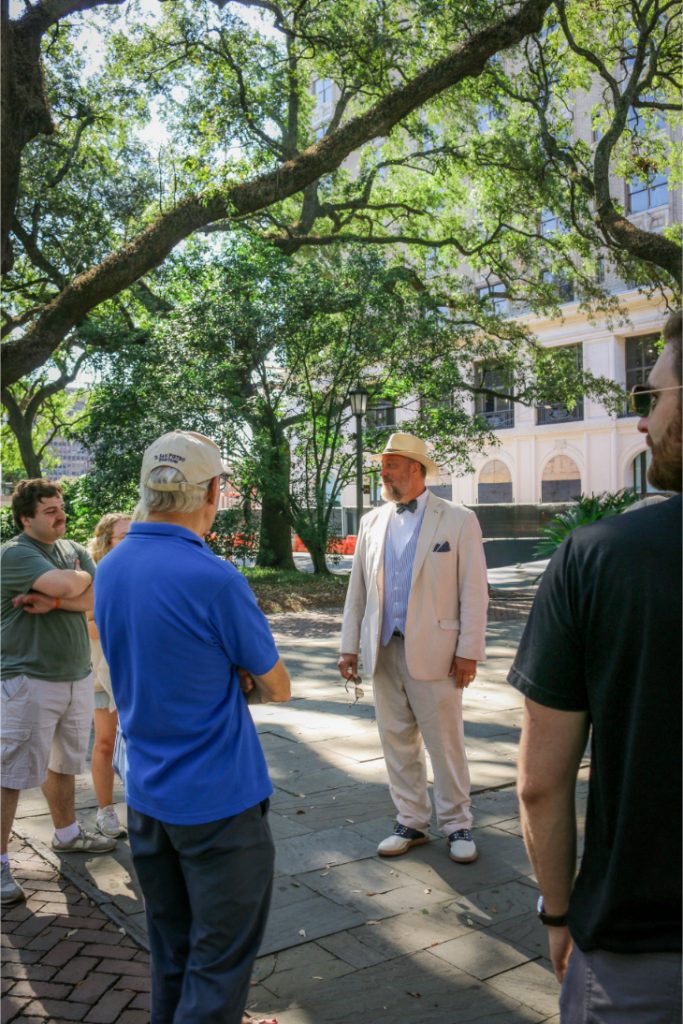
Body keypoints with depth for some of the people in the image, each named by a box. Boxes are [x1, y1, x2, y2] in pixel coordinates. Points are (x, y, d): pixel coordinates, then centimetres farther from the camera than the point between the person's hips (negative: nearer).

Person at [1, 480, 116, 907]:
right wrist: (82, 576, -5)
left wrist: (52, 600, -18)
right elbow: (64, 585, -27)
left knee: (64, 763, 21)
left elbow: (97, 599, -4)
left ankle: (67, 833, 37)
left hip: (77, 677, 7)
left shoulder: (76, 550, 9)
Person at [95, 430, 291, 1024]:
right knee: (220, 961, 7)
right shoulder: (215, 580, -23)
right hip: (217, 801, -7)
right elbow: (277, 689, -10)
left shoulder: (110, 569, 0)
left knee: (171, 951, 21)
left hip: (146, 794, 7)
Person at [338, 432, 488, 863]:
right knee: (397, 742, 11)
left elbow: (474, 590, -5)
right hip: (385, 649, 5)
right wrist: (350, 645, 7)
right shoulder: (372, 522, 10)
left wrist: (468, 651, -10)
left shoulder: (458, 520, -3)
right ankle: (411, 822, 26)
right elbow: (358, 588, 12)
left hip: (434, 650, -4)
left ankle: (457, 824, 21)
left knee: (446, 743, 4)